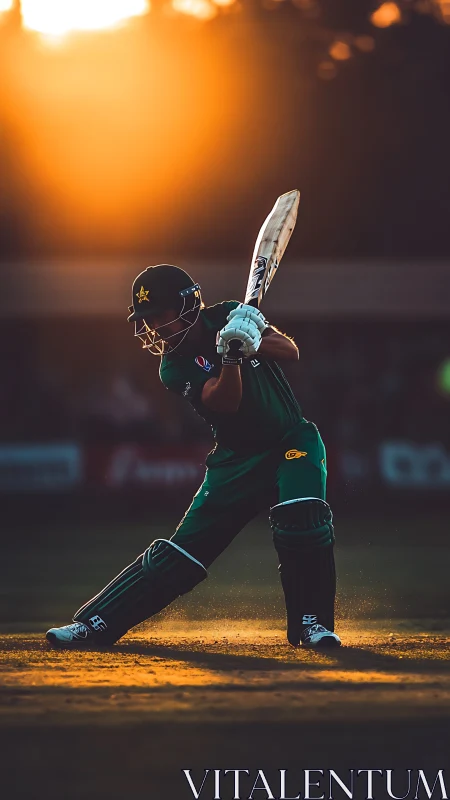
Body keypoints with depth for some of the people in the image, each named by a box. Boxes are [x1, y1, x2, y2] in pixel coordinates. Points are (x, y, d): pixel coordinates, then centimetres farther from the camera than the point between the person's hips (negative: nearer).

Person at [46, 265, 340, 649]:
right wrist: (231, 356, -42)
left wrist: (254, 341, -32)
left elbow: (291, 351, -12)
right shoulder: (175, 367, -9)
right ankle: (96, 623, -1)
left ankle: (311, 623, -15)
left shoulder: (230, 316, -5)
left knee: (303, 519, -29)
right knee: (184, 548, -5)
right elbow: (224, 402, -24)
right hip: (237, 457, 0)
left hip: (292, 443, 0)